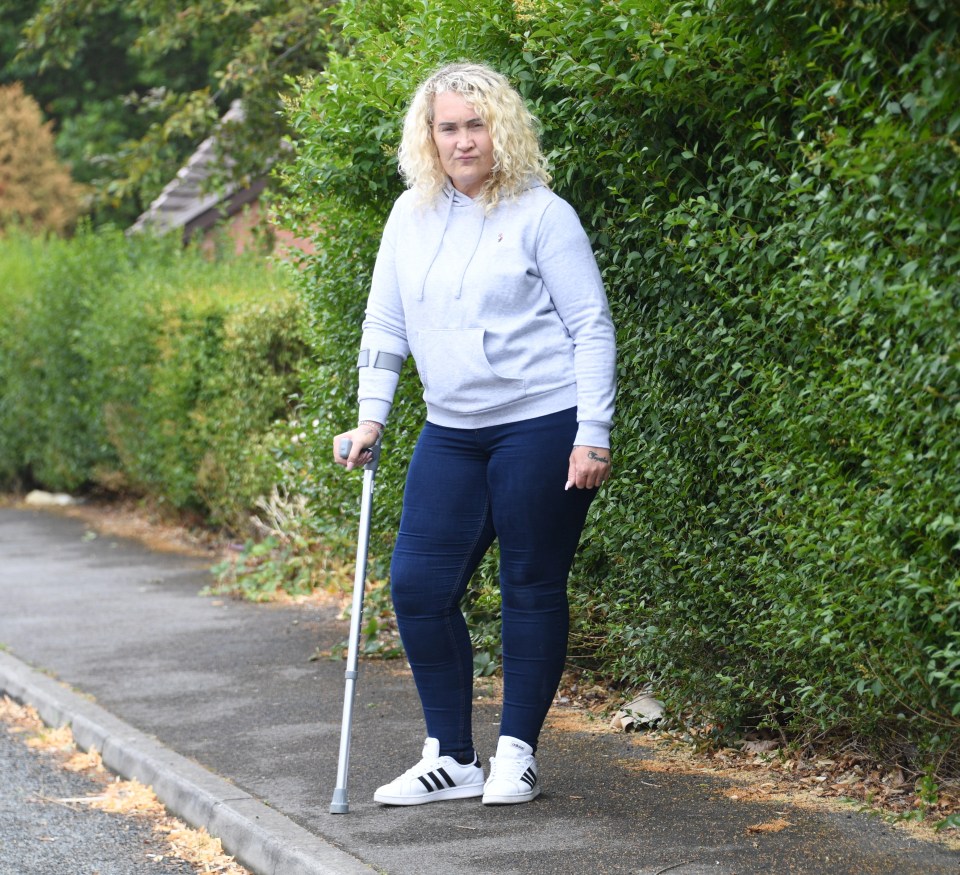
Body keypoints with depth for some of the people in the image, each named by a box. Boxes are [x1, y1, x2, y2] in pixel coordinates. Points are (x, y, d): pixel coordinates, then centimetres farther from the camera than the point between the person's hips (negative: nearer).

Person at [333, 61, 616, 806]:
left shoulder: (542, 215, -6)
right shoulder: (411, 216, 10)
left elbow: (592, 328, -7)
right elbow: (386, 324, 16)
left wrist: (593, 435, -13)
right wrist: (371, 416, 6)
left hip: (542, 425, -5)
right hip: (451, 432, 6)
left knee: (532, 587, 1)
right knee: (418, 584, 0)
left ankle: (518, 754, 14)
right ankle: (452, 758, 11)